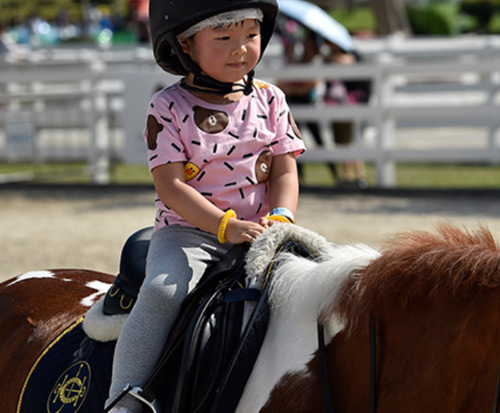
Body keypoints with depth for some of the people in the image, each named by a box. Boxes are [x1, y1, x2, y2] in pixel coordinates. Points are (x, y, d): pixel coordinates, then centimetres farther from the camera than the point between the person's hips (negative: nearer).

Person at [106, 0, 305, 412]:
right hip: (186, 231, -3)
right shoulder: (169, 107, -3)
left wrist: (280, 218, -15)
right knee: (162, 291, -31)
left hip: (258, 231, 4)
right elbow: (170, 186, -11)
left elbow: (285, 172, 6)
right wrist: (227, 225, -23)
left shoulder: (270, 100, 8)